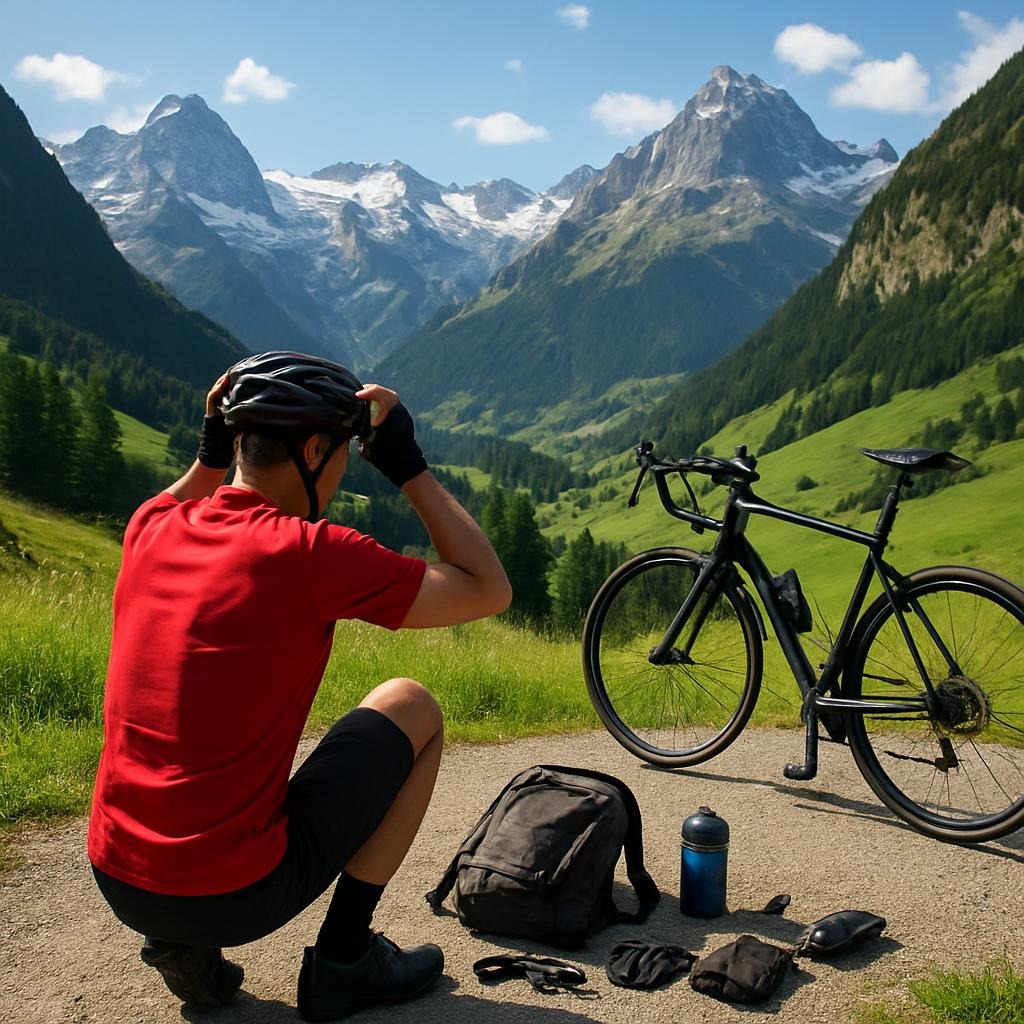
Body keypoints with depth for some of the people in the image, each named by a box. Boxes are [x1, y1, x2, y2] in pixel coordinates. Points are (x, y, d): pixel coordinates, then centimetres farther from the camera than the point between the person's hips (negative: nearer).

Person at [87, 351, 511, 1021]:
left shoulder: (151, 528, 2)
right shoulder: (311, 553, -17)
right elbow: (489, 590, -6)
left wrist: (211, 451, 18)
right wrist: (409, 464, -3)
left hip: (115, 884, 6)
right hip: (237, 896, -6)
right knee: (413, 708, 10)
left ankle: (184, 944, 19)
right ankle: (344, 959, 13)